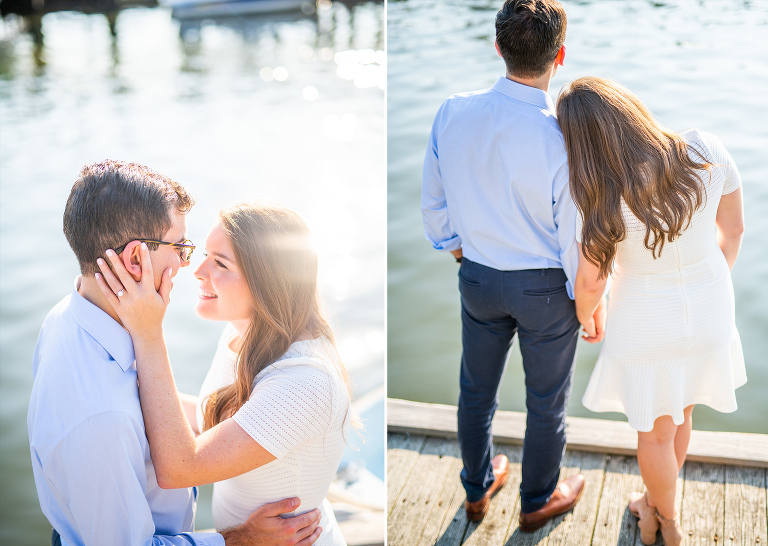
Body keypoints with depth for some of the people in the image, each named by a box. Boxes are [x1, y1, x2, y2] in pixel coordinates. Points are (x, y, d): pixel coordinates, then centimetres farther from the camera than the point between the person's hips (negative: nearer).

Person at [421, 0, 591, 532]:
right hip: (546, 288, -4)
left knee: (477, 389, 24)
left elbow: (434, 203, -1)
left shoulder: (453, 112, -15)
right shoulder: (563, 138, -28)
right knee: (546, 401, 20)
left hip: (478, 278, 4)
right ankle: (538, 501, 43)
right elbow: (578, 237, -19)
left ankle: (478, 489, 47)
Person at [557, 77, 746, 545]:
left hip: (646, 324, -4)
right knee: (679, 413, 30)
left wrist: (586, 317, 9)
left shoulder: (603, 203, -30)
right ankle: (656, 500, 54)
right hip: (709, 311, 4)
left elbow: (591, 282, -15)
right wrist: (714, 286, 13)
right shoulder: (706, 151, -20)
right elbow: (733, 227, -5)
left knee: (655, 431, 23)